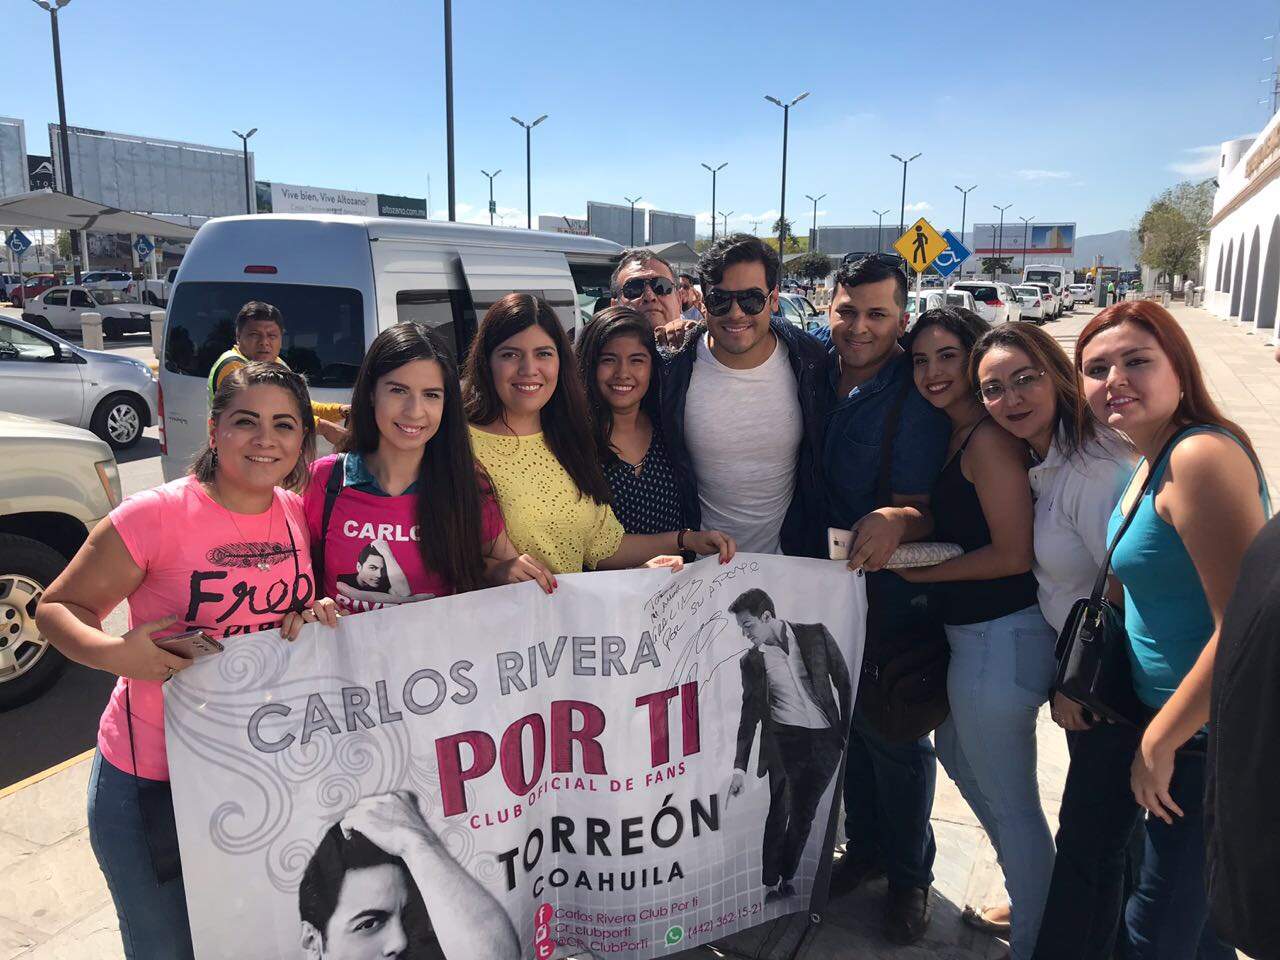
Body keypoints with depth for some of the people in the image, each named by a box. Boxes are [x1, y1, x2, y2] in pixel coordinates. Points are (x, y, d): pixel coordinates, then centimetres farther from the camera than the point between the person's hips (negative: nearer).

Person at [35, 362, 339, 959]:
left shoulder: (297, 513, -2)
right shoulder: (155, 516, -17)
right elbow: (57, 607, -8)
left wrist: (315, 615, -10)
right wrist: (113, 653, -27)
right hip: (152, 778, -4)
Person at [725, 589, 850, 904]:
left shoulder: (816, 635, -1)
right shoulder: (751, 661, 1)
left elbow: (844, 681, 5)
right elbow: (750, 714, 4)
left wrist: (849, 730, 2)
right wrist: (740, 766, 0)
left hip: (827, 740, 1)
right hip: (785, 740, -1)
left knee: (803, 813, 9)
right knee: (779, 812, -1)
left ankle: (786, 878, 25)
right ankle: (770, 885, 13)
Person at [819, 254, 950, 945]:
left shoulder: (917, 395, -19)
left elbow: (922, 507, -19)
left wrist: (898, 520, -40)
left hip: (890, 593, -5)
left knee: (894, 735, 10)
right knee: (848, 721, 20)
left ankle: (910, 875, 33)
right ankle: (864, 848, 42)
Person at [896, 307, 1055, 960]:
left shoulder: (989, 439, -19)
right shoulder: (954, 435, 10)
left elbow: (1012, 553, -22)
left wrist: (924, 572, -12)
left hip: (1001, 638, -11)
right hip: (971, 633, 11)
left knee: (1009, 798, 7)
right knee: (959, 757, 27)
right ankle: (1029, 898, 47)